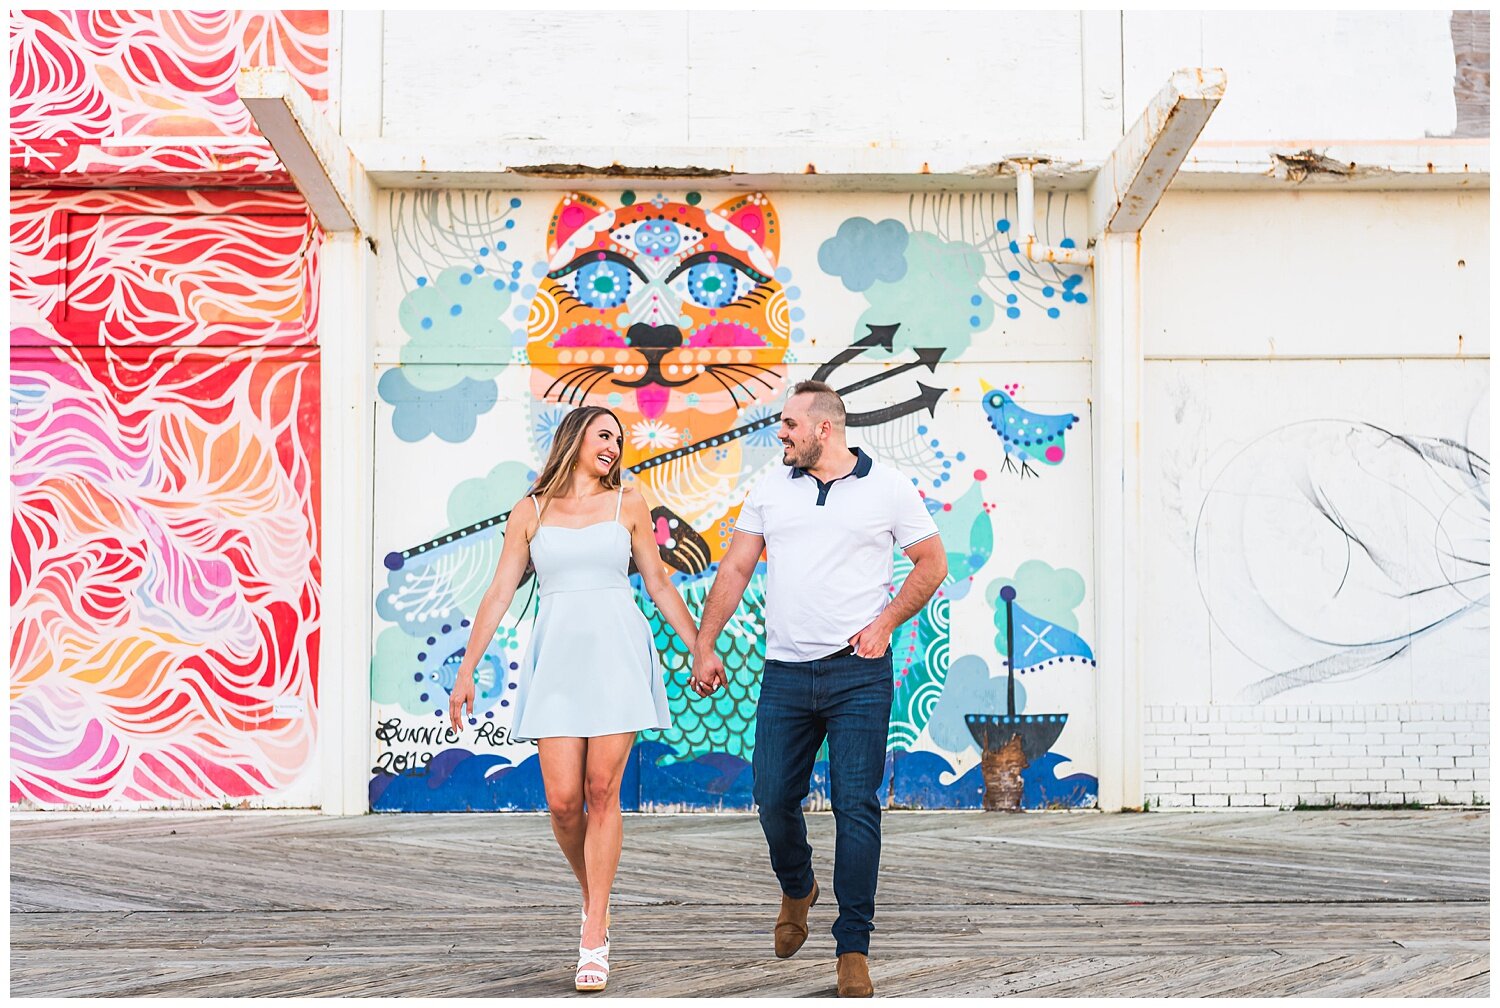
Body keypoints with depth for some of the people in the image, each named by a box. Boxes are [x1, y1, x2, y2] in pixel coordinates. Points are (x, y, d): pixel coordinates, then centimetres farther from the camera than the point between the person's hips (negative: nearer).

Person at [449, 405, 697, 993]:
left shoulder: (627, 504, 9)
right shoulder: (530, 511, 8)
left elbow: (657, 584, 15)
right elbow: (499, 594, 8)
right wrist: (466, 672, 5)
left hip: (617, 656, 0)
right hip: (557, 658, 0)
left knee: (602, 793, -6)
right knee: (563, 800, -6)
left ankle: (593, 939, -1)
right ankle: (594, 900, 23)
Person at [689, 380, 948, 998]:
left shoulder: (888, 487, 3)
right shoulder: (770, 489, 10)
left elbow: (931, 563, 8)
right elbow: (735, 569, 10)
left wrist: (885, 623, -4)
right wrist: (703, 646, 2)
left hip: (858, 673, -3)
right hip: (786, 672, 3)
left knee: (856, 804, -7)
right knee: (773, 798, 5)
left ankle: (853, 950, -2)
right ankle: (797, 889, 37)